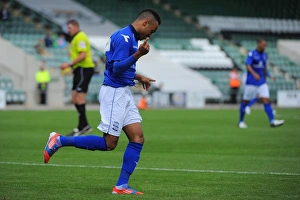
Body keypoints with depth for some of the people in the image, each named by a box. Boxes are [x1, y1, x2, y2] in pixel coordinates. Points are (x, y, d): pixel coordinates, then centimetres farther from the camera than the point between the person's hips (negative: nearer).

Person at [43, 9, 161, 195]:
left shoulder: (131, 37, 16)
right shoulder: (124, 37, -15)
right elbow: (117, 68, -23)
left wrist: (139, 77, 21)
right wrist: (138, 54, -32)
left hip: (124, 93, 10)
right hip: (114, 92, -10)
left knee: (138, 139, 1)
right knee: (109, 143, -6)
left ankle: (121, 186, 1)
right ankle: (59, 141, 2)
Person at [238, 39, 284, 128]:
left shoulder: (264, 55, 11)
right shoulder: (251, 54, -9)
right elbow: (248, 66, -22)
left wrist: (265, 79, 24)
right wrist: (254, 74, -38)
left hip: (261, 82, 5)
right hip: (251, 83, -5)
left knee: (266, 100, -9)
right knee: (245, 101, 5)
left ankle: (272, 121, -18)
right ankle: (241, 121, 20)